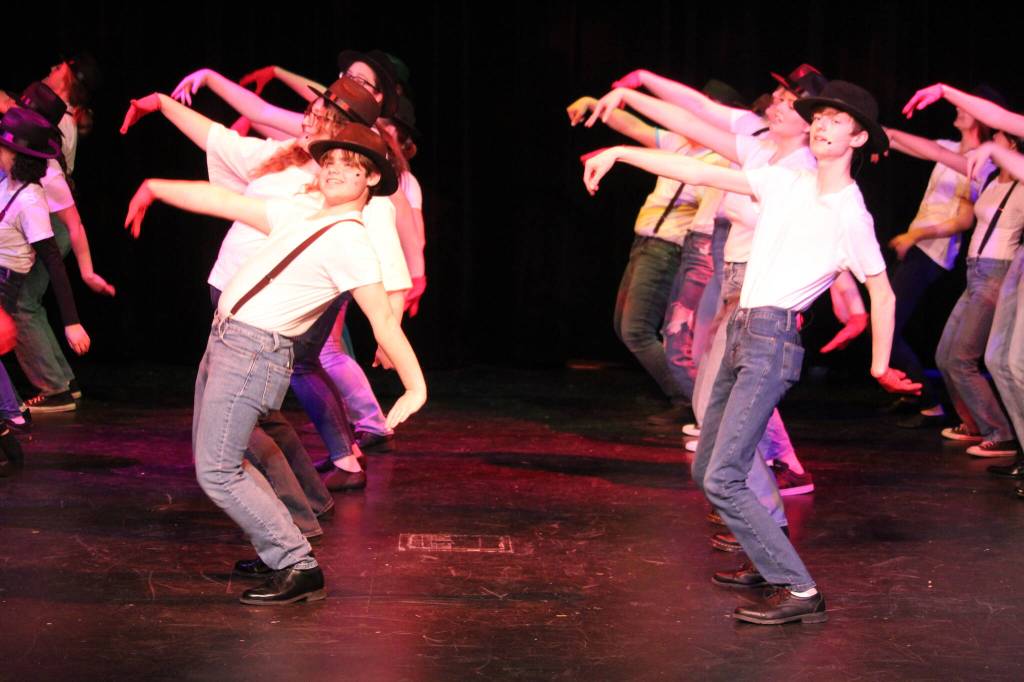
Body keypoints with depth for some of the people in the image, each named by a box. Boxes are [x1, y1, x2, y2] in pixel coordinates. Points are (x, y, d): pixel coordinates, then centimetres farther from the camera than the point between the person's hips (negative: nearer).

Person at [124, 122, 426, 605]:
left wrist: (416, 388, -24)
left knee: (217, 472, -12)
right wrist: (155, 188, 27)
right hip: (225, 343, 9)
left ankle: (299, 571, -5)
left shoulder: (350, 245, -12)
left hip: (253, 354, -9)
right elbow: (224, 201, 20)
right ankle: (275, 551, 26)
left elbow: (384, 323, -17)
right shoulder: (300, 218, 13)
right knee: (211, 456, 16)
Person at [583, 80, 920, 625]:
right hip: (742, 334, 8)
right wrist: (620, 153, 9)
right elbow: (700, 174, 12)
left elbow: (882, 295, 1)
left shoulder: (850, 216, -6)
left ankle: (800, 593, -12)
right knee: (708, 470, 13)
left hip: (773, 340, -8)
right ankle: (772, 564, 27)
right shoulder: (786, 183, 11)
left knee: (722, 478, -16)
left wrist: (879, 369, 3)